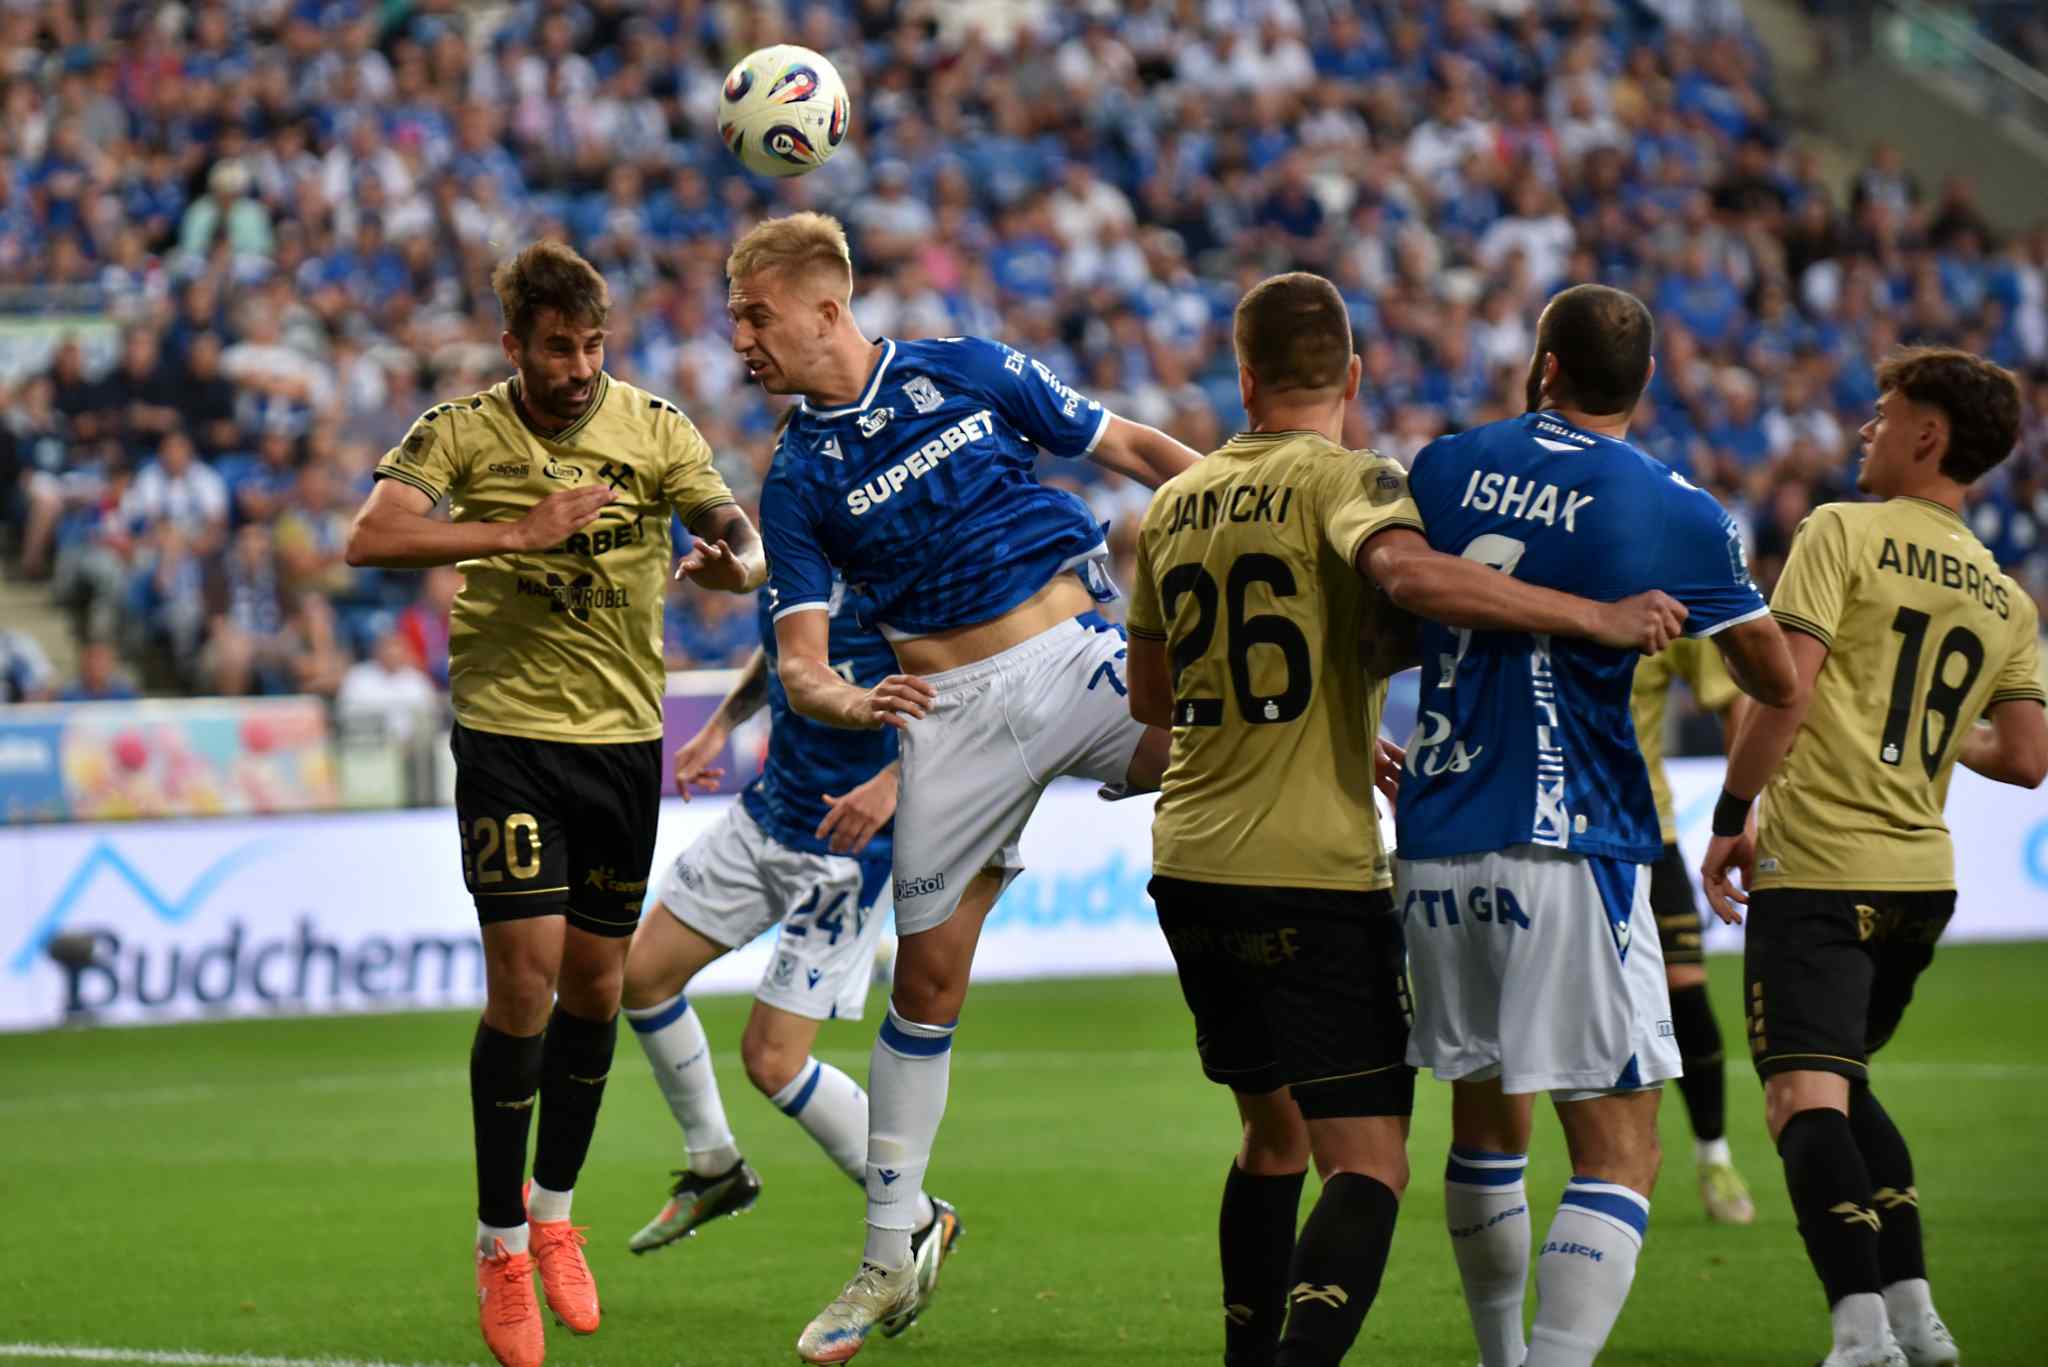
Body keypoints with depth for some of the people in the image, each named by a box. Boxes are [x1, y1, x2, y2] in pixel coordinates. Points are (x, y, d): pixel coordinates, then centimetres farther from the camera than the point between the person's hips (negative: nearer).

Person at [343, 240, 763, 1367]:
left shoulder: (653, 428, -1)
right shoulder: (462, 432, -6)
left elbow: (738, 534, -8)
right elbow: (370, 538, -19)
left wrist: (733, 563, -32)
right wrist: (516, 533, -28)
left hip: (625, 736, 3)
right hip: (507, 734, -3)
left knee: (595, 985, 8)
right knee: (524, 973, -12)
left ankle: (554, 1211, 29)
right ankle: (501, 1245, 2)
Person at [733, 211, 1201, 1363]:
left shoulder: (972, 373, 2)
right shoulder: (798, 480, 3)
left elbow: (1132, 450, 10)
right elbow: (800, 660, -2)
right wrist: (847, 700, -25)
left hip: (1078, 659, -1)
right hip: (951, 710, 1)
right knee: (927, 974, 4)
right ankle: (895, 1251, 14)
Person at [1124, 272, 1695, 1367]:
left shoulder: (1173, 504, 13)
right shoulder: (1348, 482, -6)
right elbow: (1409, 573, -30)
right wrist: (1593, 616, -25)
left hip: (1189, 868, 7)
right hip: (1315, 871, -7)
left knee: (1272, 1132, 22)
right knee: (1367, 1164, -7)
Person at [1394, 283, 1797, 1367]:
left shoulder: (1443, 467, 6)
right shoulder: (1679, 515, -5)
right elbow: (1776, 680, 5)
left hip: (1435, 845, 5)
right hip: (1570, 851, -5)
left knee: (1485, 1125, 21)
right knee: (1618, 1157, -3)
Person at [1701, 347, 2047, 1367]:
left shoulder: (1842, 533, -5)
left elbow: (1788, 689, -13)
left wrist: (1729, 818, -6)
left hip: (1815, 863, -7)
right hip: (1923, 874, 7)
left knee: (1802, 1093, -12)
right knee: (1842, 1081, 23)